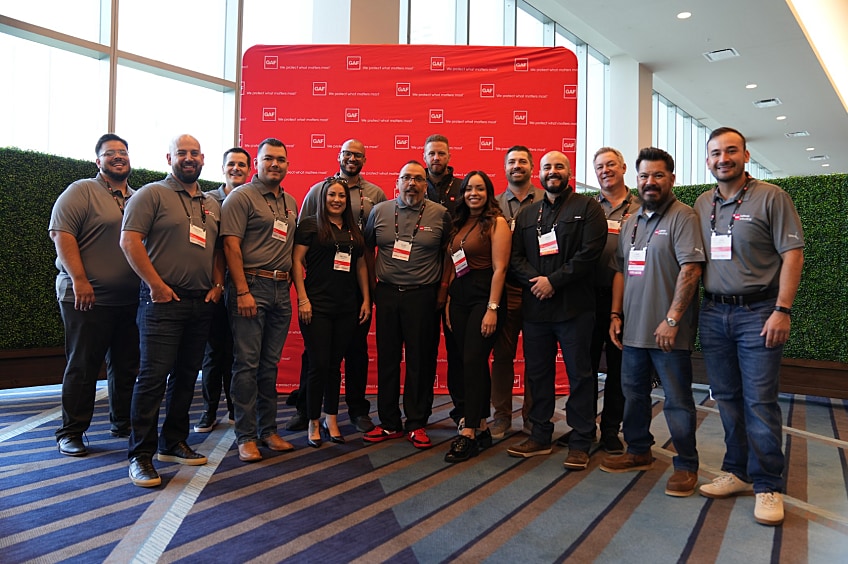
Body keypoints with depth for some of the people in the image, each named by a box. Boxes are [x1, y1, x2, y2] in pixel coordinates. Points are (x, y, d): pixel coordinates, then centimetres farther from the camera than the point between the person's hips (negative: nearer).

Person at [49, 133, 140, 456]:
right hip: (88, 299, -6)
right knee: (82, 367, 1)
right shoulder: (81, 191, -3)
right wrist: (79, 280, -20)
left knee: (127, 366, 12)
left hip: (130, 301, 6)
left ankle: (123, 423, 26)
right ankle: (70, 433, 13)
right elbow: (62, 235, -12)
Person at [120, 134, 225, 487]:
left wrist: (217, 285, 5)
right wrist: (155, 284, -14)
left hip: (202, 302, 6)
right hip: (164, 300, -6)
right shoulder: (152, 194, -1)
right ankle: (141, 455, 1)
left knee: (186, 376, 11)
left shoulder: (212, 204, 17)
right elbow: (129, 240, -10)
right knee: (154, 376, -7)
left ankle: (174, 443, 23)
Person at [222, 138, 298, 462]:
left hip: (281, 289, 6)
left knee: (270, 364, 11)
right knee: (247, 364, -3)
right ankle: (245, 436, 6)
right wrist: (242, 291, -17)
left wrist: (290, 284, 11)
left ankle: (268, 430, 21)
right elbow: (231, 245, -11)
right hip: (252, 286, -6)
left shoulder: (290, 203, 18)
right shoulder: (241, 197, -3)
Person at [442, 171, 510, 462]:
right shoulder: (459, 224, 15)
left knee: (473, 362, -9)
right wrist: (448, 299, 6)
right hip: (459, 296, 6)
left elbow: (499, 268, -12)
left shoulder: (496, 223, -5)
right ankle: (481, 427, 17)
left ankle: (469, 434, -4)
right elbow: (452, 264, 14)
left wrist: (492, 308, -17)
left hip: (483, 296, -6)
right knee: (474, 363, 9)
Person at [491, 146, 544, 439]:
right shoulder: (494, 204, 10)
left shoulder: (546, 201, 5)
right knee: (502, 354, 6)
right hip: (505, 290, 1)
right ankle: (501, 415, 19)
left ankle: (532, 415, 21)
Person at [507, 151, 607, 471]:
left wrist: (553, 281, -14)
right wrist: (534, 280, -10)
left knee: (579, 374, 2)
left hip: (574, 306, -4)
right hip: (535, 307, 5)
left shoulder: (587, 208, 2)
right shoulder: (527, 214, 17)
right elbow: (515, 256, 9)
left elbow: (590, 253, -10)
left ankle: (580, 443, 13)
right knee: (537, 372, 11)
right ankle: (540, 436, 23)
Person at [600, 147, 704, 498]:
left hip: (668, 331, -7)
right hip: (632, 328, 7)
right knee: (633, 393, 17)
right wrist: (616, 315, 8)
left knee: (677, 400, 3)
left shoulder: (682, 217, -8)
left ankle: (686, 466, 17)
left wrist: (672, 320, -20)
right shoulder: (630, 222, 14)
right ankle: (638, 452, 33)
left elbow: (690, 270, -16)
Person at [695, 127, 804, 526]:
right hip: (714, 313, 5)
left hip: (757, 313, -4)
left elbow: (792, 254, -8)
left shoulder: (771, 197, -3)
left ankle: (768, 487, 9)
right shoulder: (702, 204, 11)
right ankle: (737, 472, 24)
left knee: (760, 401, -3)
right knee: (727, 399, 11)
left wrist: (782, 310, -14)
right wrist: (700, 304, 6)